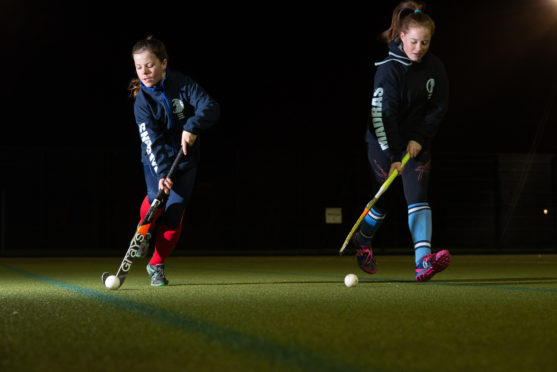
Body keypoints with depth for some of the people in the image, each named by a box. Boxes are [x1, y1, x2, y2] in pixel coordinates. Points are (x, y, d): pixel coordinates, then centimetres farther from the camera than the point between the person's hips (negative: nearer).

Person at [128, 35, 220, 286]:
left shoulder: (183, 84, -11)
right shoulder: (142, 102, -15)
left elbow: (211, 107, -20)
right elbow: (152, 142, -23)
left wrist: (192, 127, -38)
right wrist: (162, 174, -36)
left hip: (185, 159, 1)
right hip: (157, 161, -1)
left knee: (174, 212, -9)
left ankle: (156, 265, 9)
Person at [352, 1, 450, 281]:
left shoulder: (435, 68, -3)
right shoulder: (388, 69, -18)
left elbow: (438, 107, 3)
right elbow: (383, 114, -22)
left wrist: (419, 138, -9)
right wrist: (394, 155, -28)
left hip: (417, 141, 3)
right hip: (383, 142, -3)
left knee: (418, 196, -12)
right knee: (386, 197, 7)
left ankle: (423, 261, -24)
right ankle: (362, 241, 36)